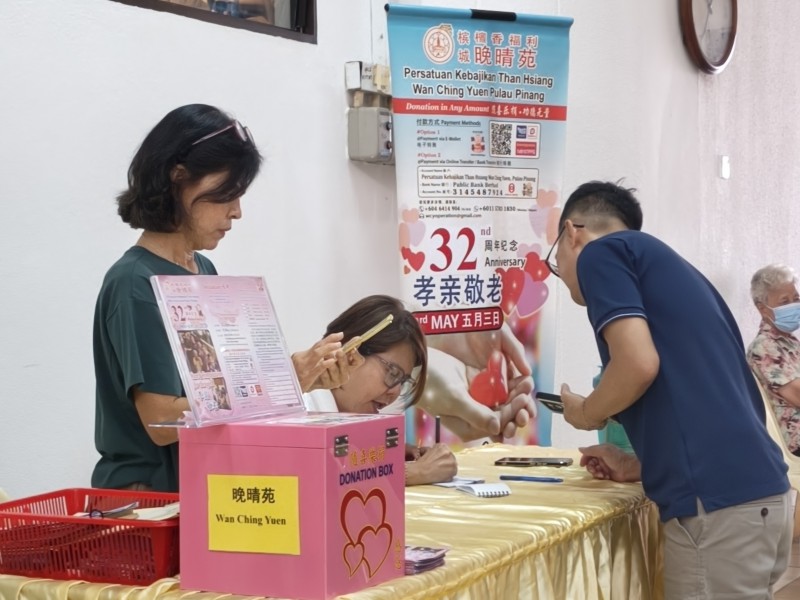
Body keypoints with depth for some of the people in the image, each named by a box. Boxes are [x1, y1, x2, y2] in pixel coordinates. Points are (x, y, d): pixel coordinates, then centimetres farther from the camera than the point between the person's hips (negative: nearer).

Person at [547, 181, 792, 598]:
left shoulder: (602, 252, 2)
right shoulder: (664, 264, 26)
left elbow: (639, 363, -14)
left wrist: (585, 414, 5)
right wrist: (638, 466, 25)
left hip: (716, 503, -8)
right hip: (758, 491, 8)